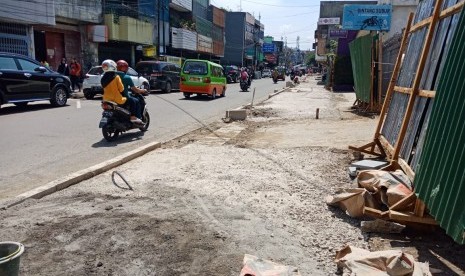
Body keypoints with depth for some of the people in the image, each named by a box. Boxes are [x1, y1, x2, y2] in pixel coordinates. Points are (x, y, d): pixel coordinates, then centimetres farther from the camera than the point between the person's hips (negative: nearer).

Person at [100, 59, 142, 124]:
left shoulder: (103, 79, 5)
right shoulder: (116, 77, -13)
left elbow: (105, 89, 13)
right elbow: (121, 89, -12)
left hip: (106, 100, 7)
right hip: (117, 100, -7)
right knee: (131, 101, 9)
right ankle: (133, 117, 2)